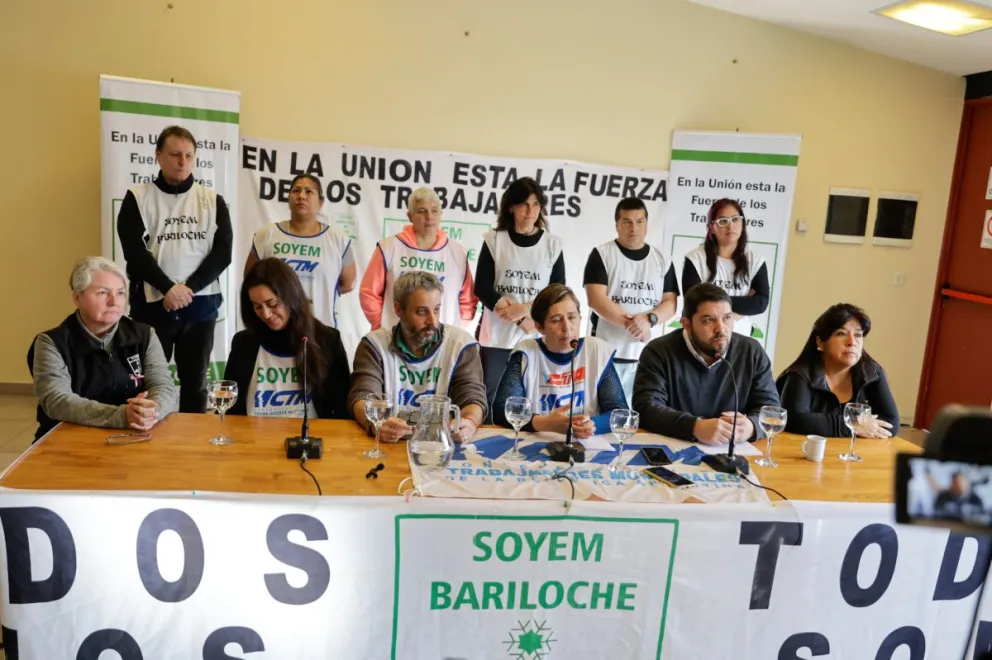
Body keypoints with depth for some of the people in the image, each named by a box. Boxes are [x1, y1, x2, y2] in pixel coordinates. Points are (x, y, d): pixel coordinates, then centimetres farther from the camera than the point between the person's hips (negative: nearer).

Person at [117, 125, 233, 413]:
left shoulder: (213, 200, 6)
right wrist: (168, 288, -16)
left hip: (201, 303, 2)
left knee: (195, 381, 9)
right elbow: (134, 250, -7)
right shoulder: (137, 198, 2)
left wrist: (188, 288, -12)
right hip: (152, 303, -1)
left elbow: (223, 251, -2)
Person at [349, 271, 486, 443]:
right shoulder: (374, 344, -1)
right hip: (388, 443, 1)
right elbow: (362, 397, -11)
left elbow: (473, 397, -7)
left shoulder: (462, 344, -1)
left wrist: (470, 423, -32)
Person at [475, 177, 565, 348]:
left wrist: (526, 308, -15)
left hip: (538, 337, 0)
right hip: (498, 336, 0)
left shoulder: (553, 244, 4)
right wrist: (521, 319, -12)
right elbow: (482, 288, -2)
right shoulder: (494, 240, 2)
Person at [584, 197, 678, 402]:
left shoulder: (662, 260, 12)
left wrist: (649, 319, -15)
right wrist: (631, 323, -17)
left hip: (649, 356, 3)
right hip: (607, 353, -3)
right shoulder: (601, 255, 1)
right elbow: (596, 300, -9)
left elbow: (670, 303, 6)